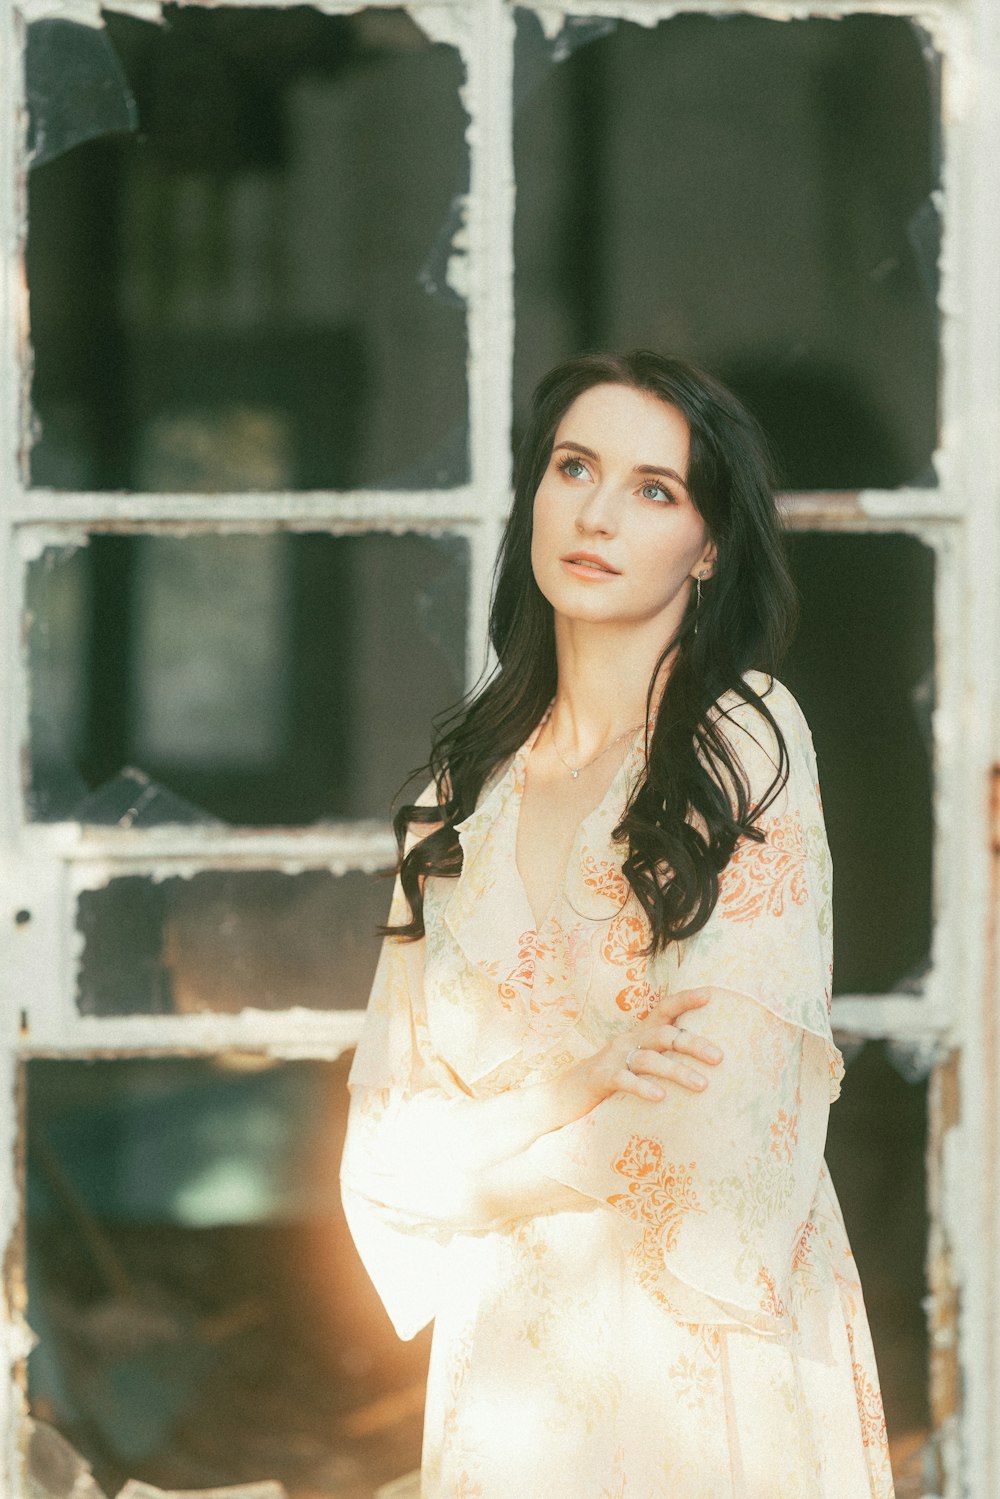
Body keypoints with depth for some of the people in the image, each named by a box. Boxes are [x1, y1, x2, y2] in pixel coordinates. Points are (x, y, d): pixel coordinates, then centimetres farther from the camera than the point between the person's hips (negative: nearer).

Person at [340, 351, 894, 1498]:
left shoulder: (745, 743, -9)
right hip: (505, 1363, 4)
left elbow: (718, 1129, -18)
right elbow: (386, 1147, 0)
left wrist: (477, 1156, -6)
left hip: (708, 1369, -4)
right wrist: (567, 1088, -17)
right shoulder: (469, 781, 5)